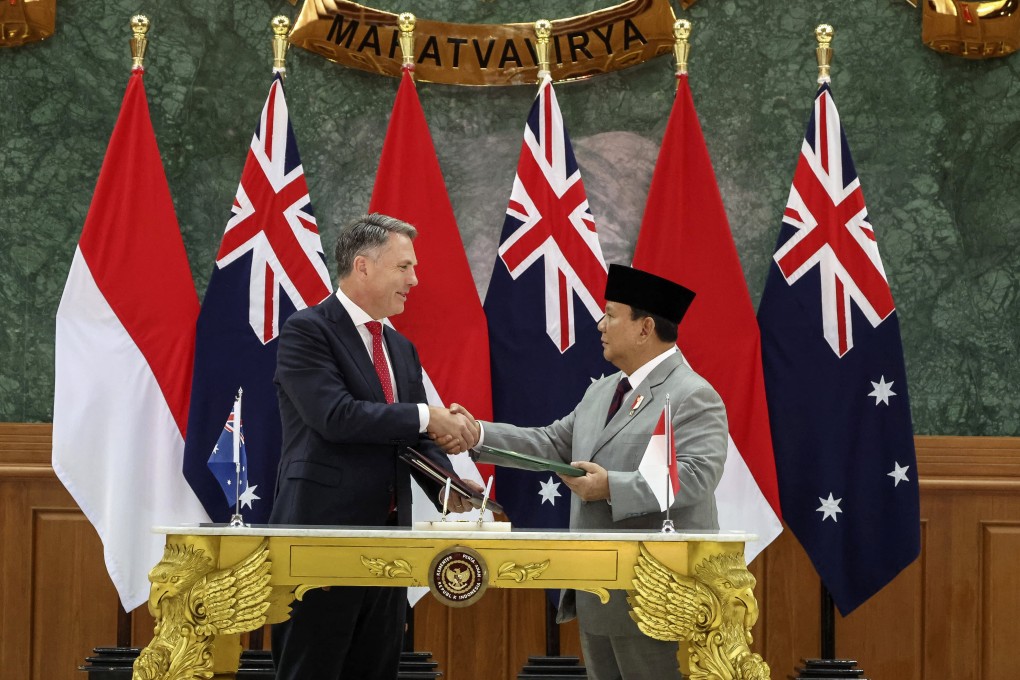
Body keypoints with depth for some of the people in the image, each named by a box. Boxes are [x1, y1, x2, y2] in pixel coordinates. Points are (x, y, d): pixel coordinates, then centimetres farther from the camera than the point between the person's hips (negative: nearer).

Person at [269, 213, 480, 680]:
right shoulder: (306, 331, -7)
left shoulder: (401, 348, 17)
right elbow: (334, 415, -21)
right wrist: (425, 416, -17)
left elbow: (416, 438, 17)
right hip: (323, 536, -8)